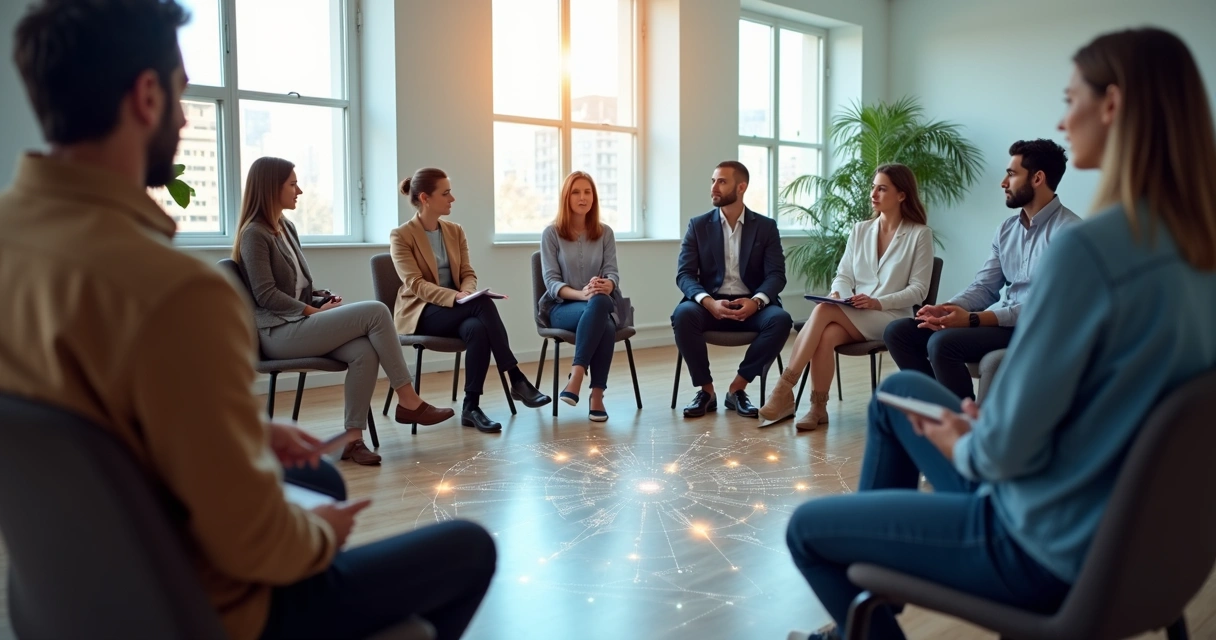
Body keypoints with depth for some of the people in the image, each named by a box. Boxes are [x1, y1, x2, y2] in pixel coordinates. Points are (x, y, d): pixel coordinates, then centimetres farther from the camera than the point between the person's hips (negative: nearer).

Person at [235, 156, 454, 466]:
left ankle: (352, 438, -21)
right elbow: (265, 294, -14)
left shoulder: (286, 227, 19)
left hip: (299, 323, 8)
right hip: (278, 332, -8)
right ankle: (408, 400, -15)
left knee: (363, 351, -24)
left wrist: (324, 299, 3)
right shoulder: (254, 234, -6)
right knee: (375, 311, -21)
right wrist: (314, 311, -15)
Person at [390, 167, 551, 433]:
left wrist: (467, 293, -17)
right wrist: (455, 297, -31)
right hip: (421, 313, -5)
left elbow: (468, 273, 8)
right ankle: (516, 380, -30)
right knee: (483, 303, -32)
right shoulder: (401, 236, -6)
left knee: (477, 328, -34)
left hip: (456, 310, 5)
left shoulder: (455, 231, 12)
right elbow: (415, 284, -16)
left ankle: (471, 407, -28)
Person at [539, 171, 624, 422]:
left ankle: (576, 377, -38)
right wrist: (581, 294, -26)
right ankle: (596, 395, -38)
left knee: (600, 302, -38)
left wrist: (606, 285, -26)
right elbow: (551, 281, -6)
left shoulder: (605, 233, 10)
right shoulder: (551, 233, 2)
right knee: (602, 316, -38)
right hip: (562, 307, -3)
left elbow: (612, 273, 1)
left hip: (600, 305, 3)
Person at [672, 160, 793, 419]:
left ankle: (737, 387, -15)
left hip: (751, 306, 0)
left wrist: (755, 301, -26)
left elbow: (776, 275, -4)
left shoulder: (766, 226, 6)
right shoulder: (698, 225, 6)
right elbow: (684, 274, -4)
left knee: (780, 319, -31)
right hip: (711, 304, 0)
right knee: (683, 314, -32)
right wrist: (709, 302, -24)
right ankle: (706, 390, -15)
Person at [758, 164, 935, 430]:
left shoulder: (920, 234, 0)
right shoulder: (860, 230, 14)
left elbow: (918, 290, -4)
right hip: (851, 317, 4)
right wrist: (836, 294, -12)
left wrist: (877, 302, -18)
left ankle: (785, 389, -32)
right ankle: (818, 409, -26)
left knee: (824, 310, -31)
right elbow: (844, 275, 11)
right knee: (826, 335, -34)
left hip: (891, 318, -4)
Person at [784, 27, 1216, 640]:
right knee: (901, 389, 24)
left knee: (807, 528, 6)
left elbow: (1010, 446, -26)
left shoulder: (1090, 247, -28)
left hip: (1048, 552, -9)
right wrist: (983, 422, 6)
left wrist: (962, 449, -4)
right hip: (1119, 522, 9)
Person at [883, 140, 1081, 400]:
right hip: (1000, 321, 8)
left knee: (942, 342, -30)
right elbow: (984, 288, 11)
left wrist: (973, 319, -26)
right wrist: (946, 308, -11)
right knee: (898, 331, -3)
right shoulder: (1006, 229, 14)